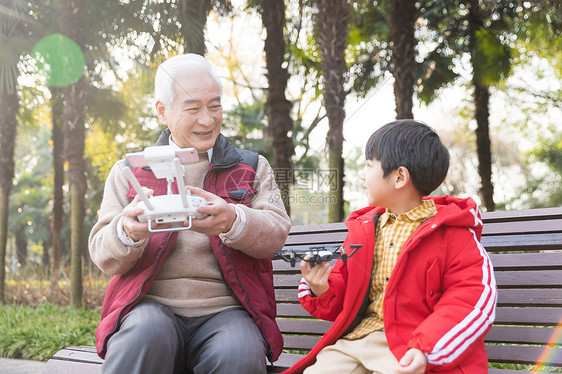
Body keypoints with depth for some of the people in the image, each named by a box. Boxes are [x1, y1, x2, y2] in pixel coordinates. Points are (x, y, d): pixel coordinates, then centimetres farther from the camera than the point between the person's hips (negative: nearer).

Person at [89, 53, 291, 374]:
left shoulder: (252, 168, 16)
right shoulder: (129, 172, 15)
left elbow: (276, 233, -1)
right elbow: (103, 257, 5)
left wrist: (233, 221, -24)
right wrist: (129, 231, -20)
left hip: (225, 309, 1)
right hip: (151, 305, 0)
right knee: (146, 336, -34)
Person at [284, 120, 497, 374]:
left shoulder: (450, 232, -3)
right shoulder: (363, 227, 18)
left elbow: (476, 298, -11)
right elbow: (343, 290, 25)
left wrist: (426, 349, -23)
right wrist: (321, 290, 0)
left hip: (409, 352, -6)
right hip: (357, 339, 6)